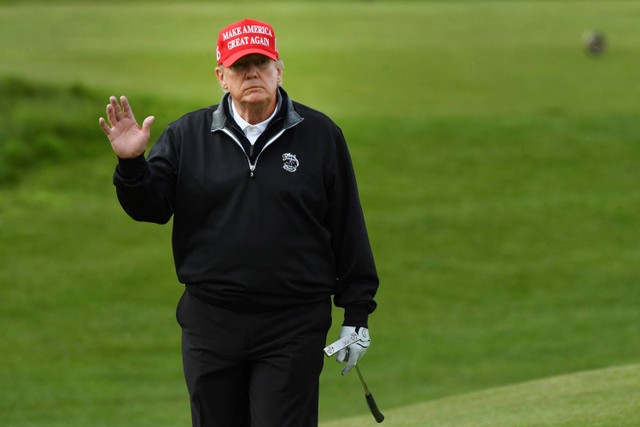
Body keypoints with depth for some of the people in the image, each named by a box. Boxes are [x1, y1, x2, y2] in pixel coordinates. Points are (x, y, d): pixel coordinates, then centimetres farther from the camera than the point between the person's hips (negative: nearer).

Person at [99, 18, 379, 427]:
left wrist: (356, 315, 1)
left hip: (293, 330, -2)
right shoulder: (187, 135, 6)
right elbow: (150, 206, 1)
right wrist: (132, 163, -20)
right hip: (210, 325, 2)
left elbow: (348, 228, 3)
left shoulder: (320, 134, 2)